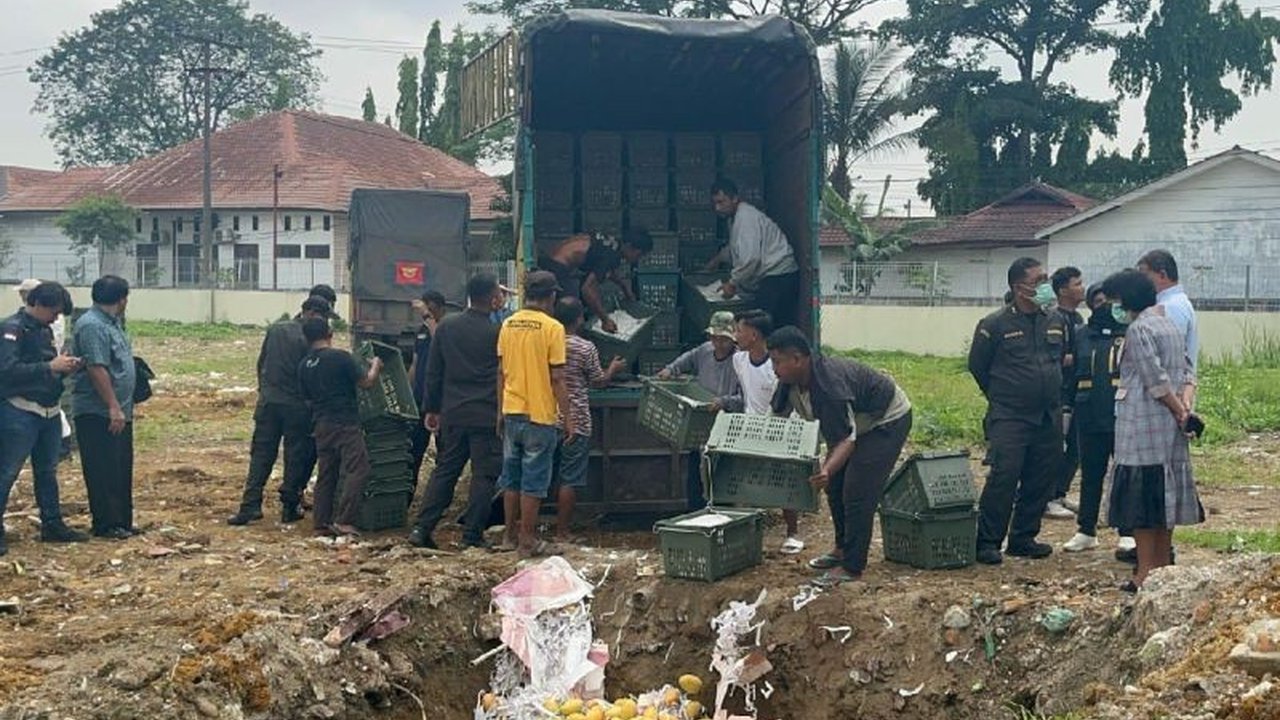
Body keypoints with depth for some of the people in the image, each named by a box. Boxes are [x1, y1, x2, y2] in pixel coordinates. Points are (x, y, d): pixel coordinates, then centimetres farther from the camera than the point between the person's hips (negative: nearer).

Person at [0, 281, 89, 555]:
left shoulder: (44, 330, 14)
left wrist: (65, 368, 1)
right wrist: (50, 367, -22)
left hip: (50, 411, 9)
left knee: (47, 471, 15)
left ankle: (52, 525, 24)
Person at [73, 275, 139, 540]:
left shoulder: (112, 323, 15)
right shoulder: (92, 326, -17)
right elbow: (96, 368, -23)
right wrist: (114, 407, -25)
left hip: (118, 413, 10)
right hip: (98, 415, -10)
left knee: (122, 470, 13)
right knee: (104, 472, -5)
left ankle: (122, 521, 20)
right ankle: (106, 525, 1)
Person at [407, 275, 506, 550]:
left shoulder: (446, 326, 3)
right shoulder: (497, 332, -10)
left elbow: (433, 371, 7)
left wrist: (431, 409, 13)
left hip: (453, 414, 5)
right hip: (486, 417, -4)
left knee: (444, 471, 12)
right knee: (484, 475, 4)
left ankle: (422, 528, 7)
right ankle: (472, 535, 4)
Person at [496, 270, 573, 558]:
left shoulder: (508, 325, 4)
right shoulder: (552, 328, -12)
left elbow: (501, 372, 9)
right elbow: (557, 378, -13)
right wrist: (568, 418, -6)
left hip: (512, 413, 5)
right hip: (539, 415, -5)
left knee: (511, 478, 14)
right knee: (533, 481, 1)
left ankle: (511, 536, 22)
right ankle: (527, 542, 6)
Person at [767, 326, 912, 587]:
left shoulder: (830, 384, -39)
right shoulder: (790, 381, -12)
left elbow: (846, 439, -39)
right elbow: (777, 419, 0)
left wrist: (827, 470, -56)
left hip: (888, 420, -10)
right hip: (858, 421, 10)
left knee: (857, 491, -15)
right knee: (835, 486, 13)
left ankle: (852, 568, -10)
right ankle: (843, 549, 29)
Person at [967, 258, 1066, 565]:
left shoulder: (1056, 322, 9)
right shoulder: (995, 325, -7)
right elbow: (977, 366, 4)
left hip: (1049, 418, 6)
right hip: (1009, 418, -5)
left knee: (1042, 480, 7)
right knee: (1004, 477, -12)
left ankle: (1024, 538, 19)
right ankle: (988, 542, -4)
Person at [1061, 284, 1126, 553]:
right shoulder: (1083, 337, 11)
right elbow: (1071, 376, 14)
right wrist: (1066, 409, 11)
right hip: (1090, 417, 3)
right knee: (1090, 475, 10)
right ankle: (1086, 531, 18)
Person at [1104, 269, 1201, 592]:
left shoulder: (1138, 329, -13)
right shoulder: (1170, 325, 14)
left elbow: (1156, 380, -18)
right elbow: (1187, 371, 11)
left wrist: (1179, 411, -9)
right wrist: (1184, 407, 0)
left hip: (1142, 426, -9)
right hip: (1169, 430, 9)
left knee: (1139, 497, -4)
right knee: (1165, 493, 13)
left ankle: (1146, 573, -3)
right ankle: (1163, 565, 20)